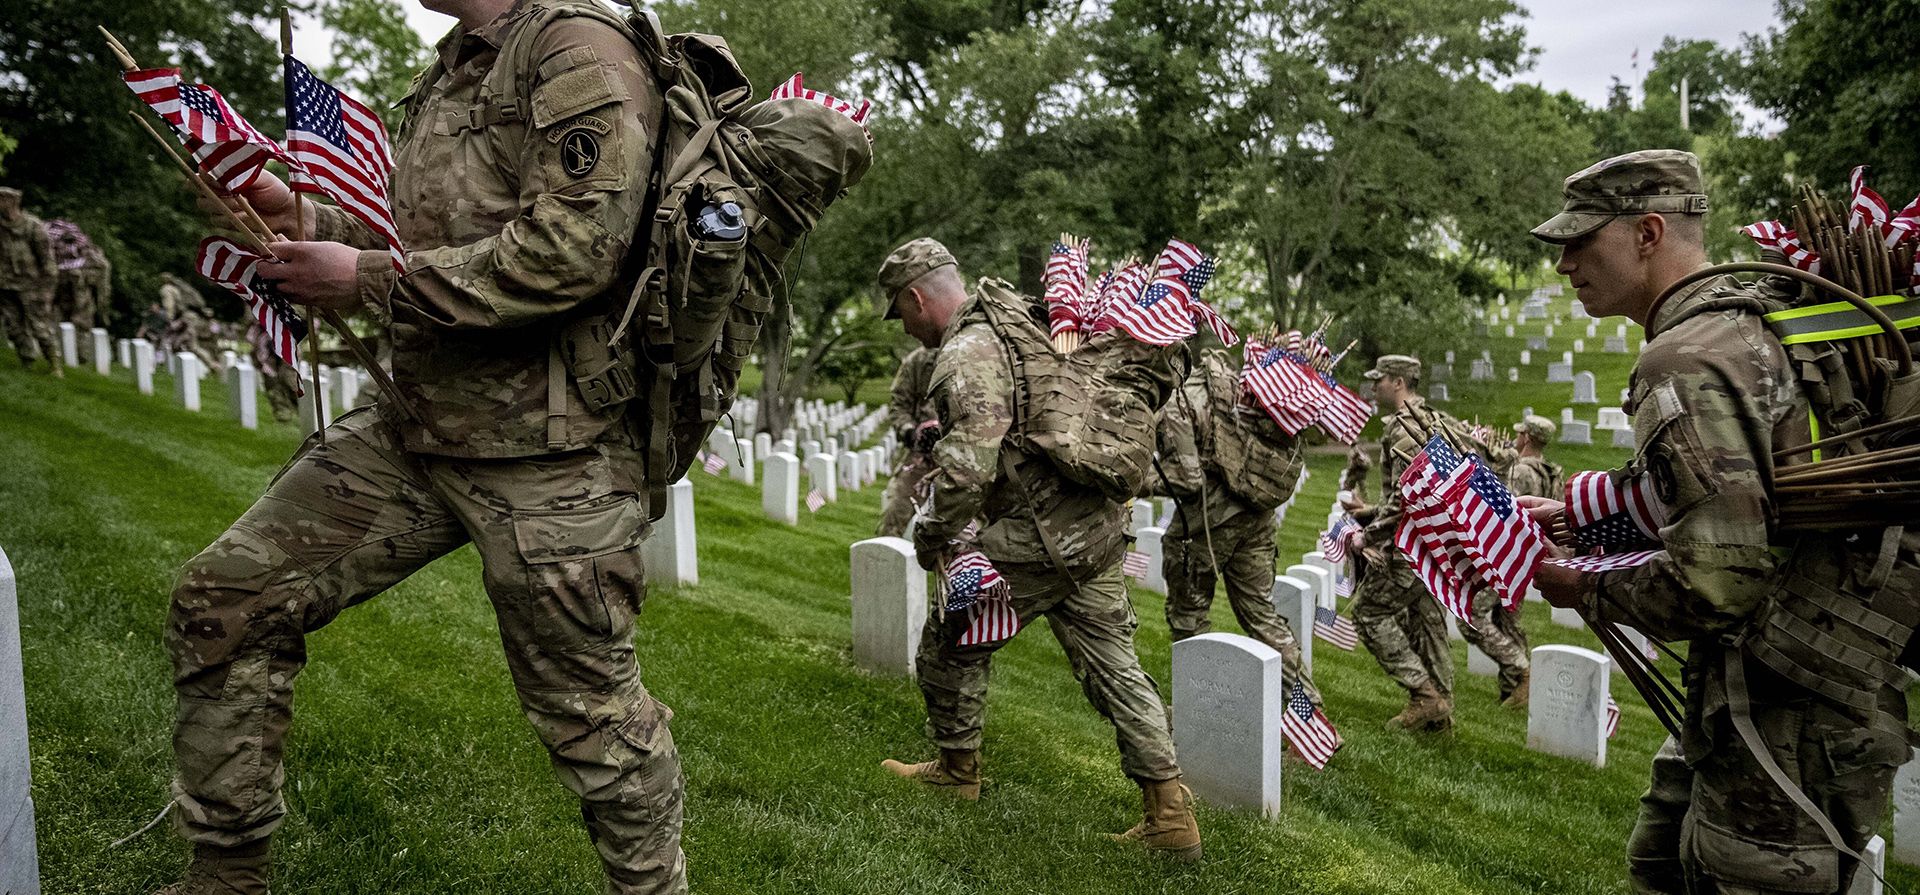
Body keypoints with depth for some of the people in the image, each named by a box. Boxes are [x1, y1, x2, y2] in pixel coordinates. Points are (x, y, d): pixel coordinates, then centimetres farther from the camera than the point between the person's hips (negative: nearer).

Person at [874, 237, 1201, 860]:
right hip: (1099, 529, 9)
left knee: (950, 642, 13)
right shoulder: (1026, 321, 15)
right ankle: (1170, 815, 10)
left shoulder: (966, 354, -15)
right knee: (1113, 665, 10)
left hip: (1034, 539, -9)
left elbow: (969, 465, -25)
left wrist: (932, 538, -11)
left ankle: (957, 769, 30)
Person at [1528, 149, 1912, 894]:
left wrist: (1585, 592, -11)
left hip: (1787, 726, -10)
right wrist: (1577, 511, 16)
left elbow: (1716, 583, -27)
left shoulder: (1687, 362, -22)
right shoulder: (1745, 320, 9)